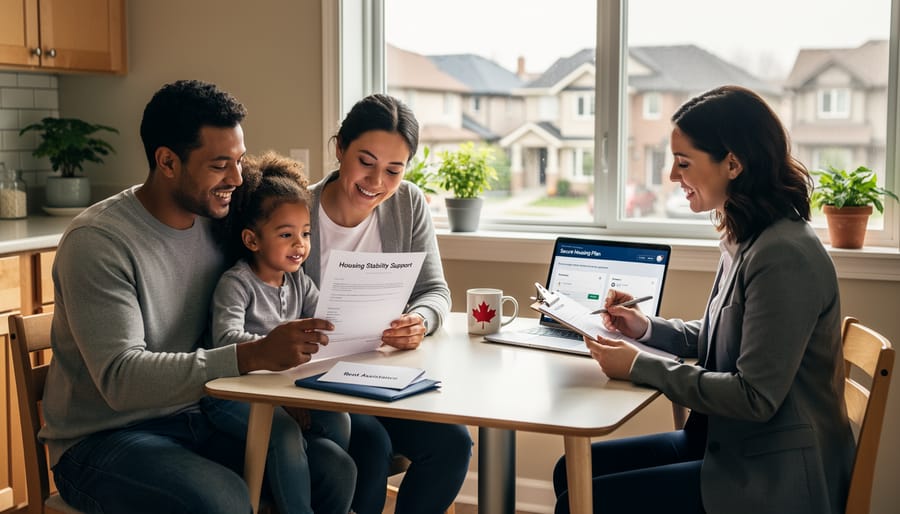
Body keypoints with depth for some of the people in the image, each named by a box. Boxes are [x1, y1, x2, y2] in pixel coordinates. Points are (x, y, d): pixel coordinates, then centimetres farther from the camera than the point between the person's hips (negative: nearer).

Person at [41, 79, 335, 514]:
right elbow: (120, 378, -25)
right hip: (103, 439, -5)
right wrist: (254, 355, -34)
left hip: (199, 418, 6)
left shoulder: (216, 222, 4)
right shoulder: (97, 242, -16)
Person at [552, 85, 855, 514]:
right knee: (573, 470, 7)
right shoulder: (745, 240, 6)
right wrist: (648, 328, 6)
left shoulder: (784, 256, -23)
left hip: (771, 479, -9)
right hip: (728, 444, 9)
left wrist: (640, 366, -18)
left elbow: (756, 397, -24)